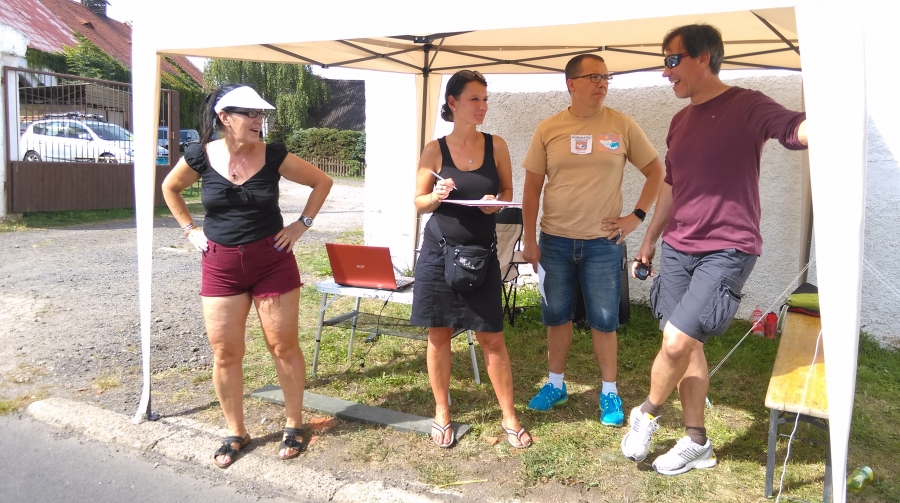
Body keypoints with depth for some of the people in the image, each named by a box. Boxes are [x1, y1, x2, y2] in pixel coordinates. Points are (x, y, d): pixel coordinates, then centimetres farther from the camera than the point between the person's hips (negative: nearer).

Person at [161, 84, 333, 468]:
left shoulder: (273, 156, -7)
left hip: (272, 261, -1)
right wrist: (190, 230, 7)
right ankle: (236, 432, 25)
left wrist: (302, 224, -1)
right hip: (220, 266, 1)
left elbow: (322, 181, 5)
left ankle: (293, 424, 24)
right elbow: (170, 188, 15)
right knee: (224, 352, 6)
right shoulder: (200, 156, -5)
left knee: (283, 346, 5)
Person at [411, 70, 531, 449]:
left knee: (492, 336, 2)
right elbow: (419, 203, 3)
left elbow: (508, 191, 11)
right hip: (439, 252, 0)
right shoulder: (434, 151, -1)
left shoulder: (496, 145, 2)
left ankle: (509, 416, 18)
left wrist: (496, 201, -12)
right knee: (439, 333, 8)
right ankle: (441, 412, 25)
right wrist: (437, 196, -18)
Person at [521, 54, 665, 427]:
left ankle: (609, 393, 21)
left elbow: (656, 170, 6)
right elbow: (532, 187, 3)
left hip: (603, 242, -1)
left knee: (604, 320, 5)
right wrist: (529, 239, -1)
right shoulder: (548, 130, 0)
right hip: (554, 241, 1)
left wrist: (637, 216, -3)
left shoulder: (622, 126, -2)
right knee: (557, 316, 12)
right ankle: (556, 385, 29)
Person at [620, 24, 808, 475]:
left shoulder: (745, 106, -8)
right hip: (678, 248, 7)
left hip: (726, 250, -7)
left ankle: (647, 415, 13)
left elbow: (797, 129, -28)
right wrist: (649, 240, 25)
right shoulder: (680, 121, 14)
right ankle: (696, 442, 25)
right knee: (687, 345, 10)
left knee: (677, 340, -15)